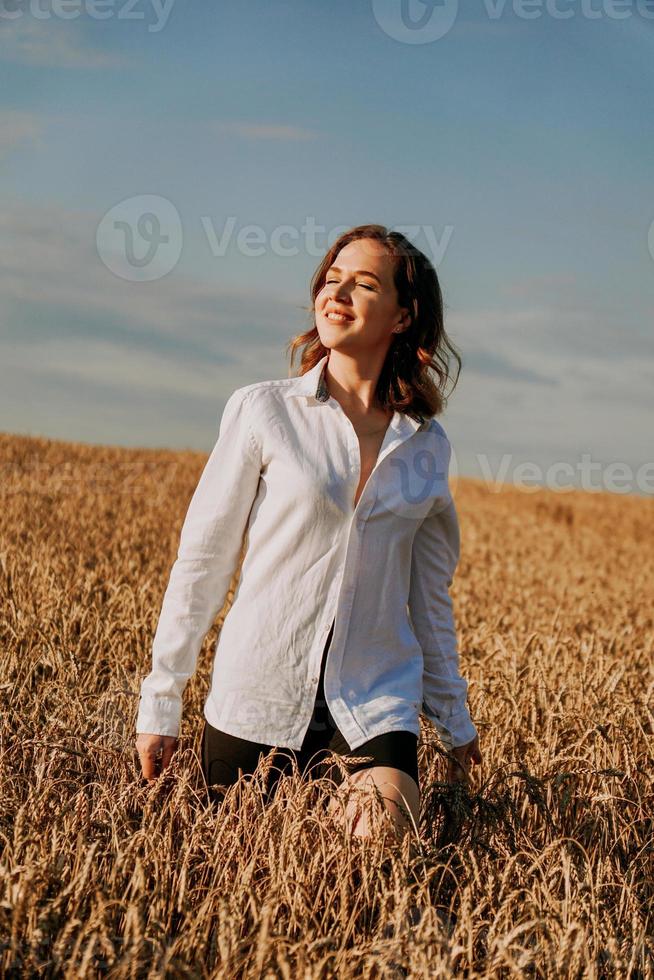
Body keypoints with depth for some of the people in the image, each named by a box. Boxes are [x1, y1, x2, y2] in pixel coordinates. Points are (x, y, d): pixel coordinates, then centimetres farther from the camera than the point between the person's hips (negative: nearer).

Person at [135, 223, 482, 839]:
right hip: (258, 694, -1)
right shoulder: (262, 410, -4)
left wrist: (454, 719, 17)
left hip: (375, 701, 1)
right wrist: (160, 701, -3)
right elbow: (202, 562, -2)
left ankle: (361, 792, 15)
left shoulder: (426, 444, 5)